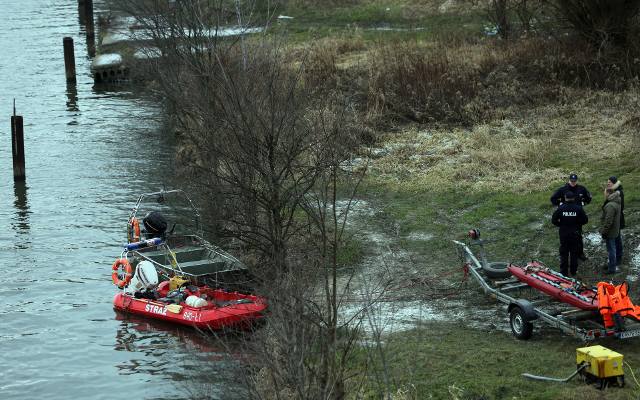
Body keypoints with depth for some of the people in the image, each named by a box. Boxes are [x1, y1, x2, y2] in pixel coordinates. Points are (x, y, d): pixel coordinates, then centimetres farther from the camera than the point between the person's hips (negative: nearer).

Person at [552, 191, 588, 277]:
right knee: (574, 253, 14)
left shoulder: (560, 208, -11)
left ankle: (564, 272, 12)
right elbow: (585, 220, -7)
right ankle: (573, 271, 21)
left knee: (564, 253, 9)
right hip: (575, 234, 1)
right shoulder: (578, 208, -10)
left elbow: (553, 220, -9)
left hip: (563, 234, -1)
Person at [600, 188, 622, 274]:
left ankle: (612, 268, 7)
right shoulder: (616, 203, 7)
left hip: (610, 232, -10)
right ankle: (612, 264, 35)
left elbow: (608, 221, -28)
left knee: (611, 249, -1)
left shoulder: (610, 206, -27)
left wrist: (604, 232, -20)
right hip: (614, 230, 10)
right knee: (612, 248, 22)